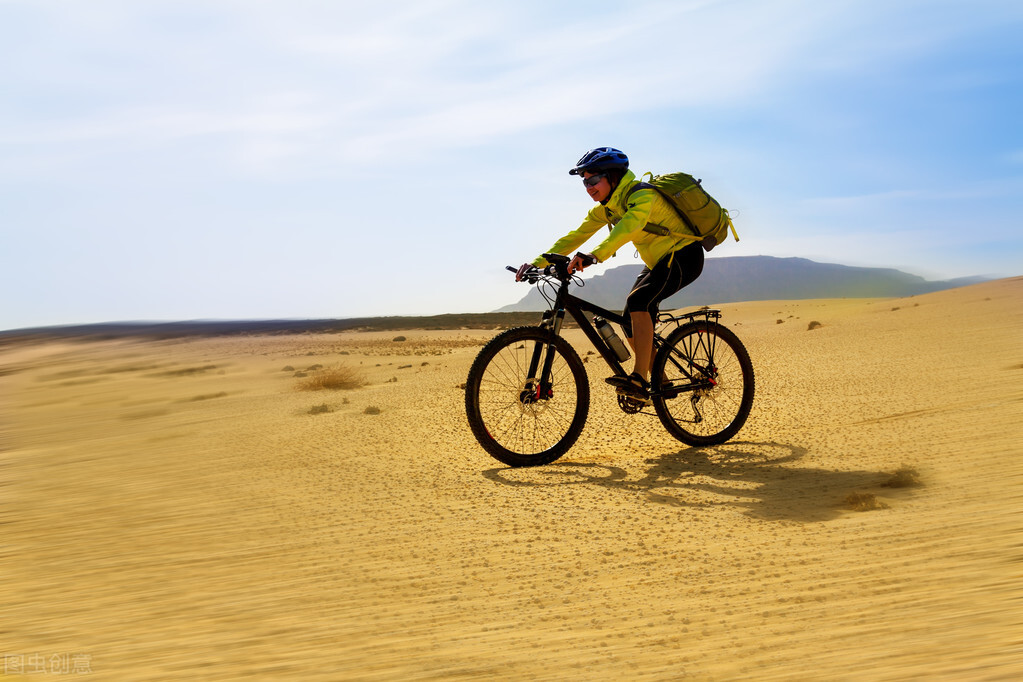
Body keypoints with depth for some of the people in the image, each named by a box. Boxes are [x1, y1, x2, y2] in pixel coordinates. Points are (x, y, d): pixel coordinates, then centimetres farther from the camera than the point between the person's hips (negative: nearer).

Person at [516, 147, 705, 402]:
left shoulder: (642, 195, -24)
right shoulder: (605, 208, 1)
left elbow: (629, 226, -44)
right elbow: (575, 237, -2)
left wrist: (595, 256, -59)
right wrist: (537, 263, -13)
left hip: (684, 256, -9)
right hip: (658, 261, 9)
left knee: (638, 300, -30)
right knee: (631, 322, 0)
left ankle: (640, 378, -34)